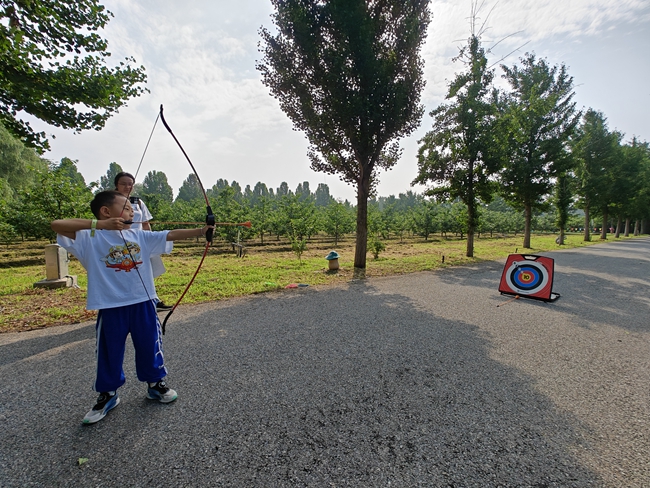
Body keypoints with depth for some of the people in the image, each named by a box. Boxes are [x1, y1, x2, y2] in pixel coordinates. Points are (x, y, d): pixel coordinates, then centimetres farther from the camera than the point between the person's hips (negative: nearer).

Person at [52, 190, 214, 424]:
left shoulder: (139, 236, 2)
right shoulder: (89, 238, -5)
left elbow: (170, 235, -4)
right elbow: (56, 225, -17)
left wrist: (200, 231, -12)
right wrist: (98, 224, -23)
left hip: (143, 304, 3)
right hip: (111, 308, -2)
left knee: (150, 347, 15)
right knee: (109, 353, 14)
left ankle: (156, 384, 36)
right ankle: (107, 396, 37)